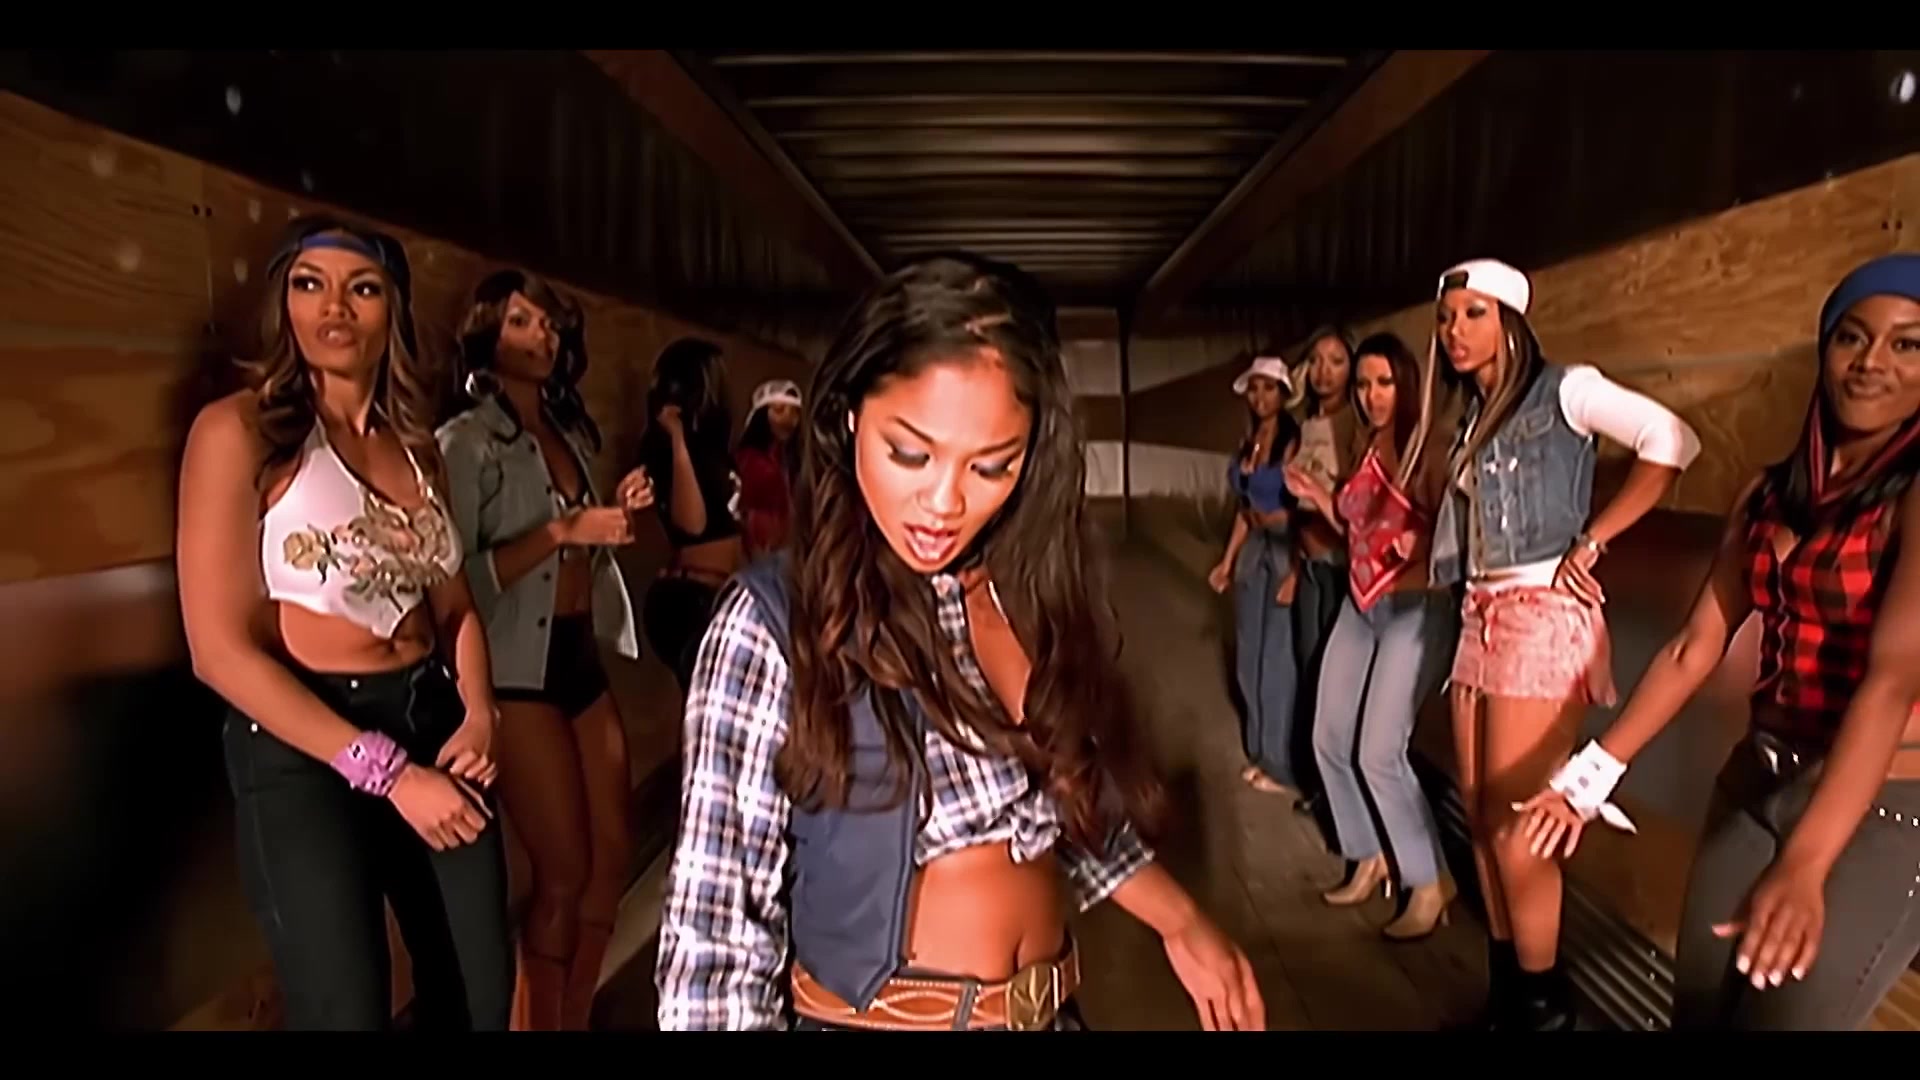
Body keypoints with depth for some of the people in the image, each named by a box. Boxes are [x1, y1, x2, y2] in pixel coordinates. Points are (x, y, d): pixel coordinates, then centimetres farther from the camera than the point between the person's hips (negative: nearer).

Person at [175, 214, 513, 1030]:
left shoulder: (415, 443, 8)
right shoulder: (239, 429, -10)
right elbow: (221, 649, -15)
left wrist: (479, 715, -8)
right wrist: (386, 772, -18)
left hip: (434, 725, 6)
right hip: (301, 748, -5)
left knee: (482, 997, 14)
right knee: (348, 1013, 5)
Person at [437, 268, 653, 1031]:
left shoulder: (573, 432, 14)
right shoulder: (465, 441, -7)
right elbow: (456, 576, -17)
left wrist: (616, 515, 4)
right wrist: (561, 531, -22)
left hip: (581, 656, 7)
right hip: (516, 670, -7)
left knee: (612, 855, 9)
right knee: (565, 870, -1)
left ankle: (574, 1018, 26)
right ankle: (541, 1024, 19)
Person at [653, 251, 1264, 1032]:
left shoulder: (1043, 598, -4)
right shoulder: (774, 621, -19)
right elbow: (718, 915, -18)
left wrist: (1181, 923, 3)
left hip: (1051, 1012, 5)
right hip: (869, 1017, -5)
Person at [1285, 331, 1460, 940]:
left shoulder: (1427, 450, -12)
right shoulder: (1368, 451, 11)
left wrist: (1421, 545, -32)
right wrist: (1321, 501, 7)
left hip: (1416, 609, -8)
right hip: (1360, 606, 8)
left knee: (1379, 751, -13)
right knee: (1330, 740, 9)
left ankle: (1431, 883, 4)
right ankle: (1371, 859, 27)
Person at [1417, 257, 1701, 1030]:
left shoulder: (1562, 390, -5)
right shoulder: (1474, 417, 16)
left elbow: (1671, 442, -17)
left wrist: (1591, 541, -15)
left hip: (1542, 615, -8)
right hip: (1480, 619, 8)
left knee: (1514, 822, -6)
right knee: (1479, 815, 9)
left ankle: (1545, 1003, 11)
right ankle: (1506, 993, 23)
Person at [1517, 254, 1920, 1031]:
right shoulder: (1769, 495, 7)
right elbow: (1696, 645, 5)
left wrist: (1803, 865, -35)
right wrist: (1593, 773, -1)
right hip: (1755, 784, 6)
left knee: (1781, 1012, -2)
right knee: (1696, 1010, 14)